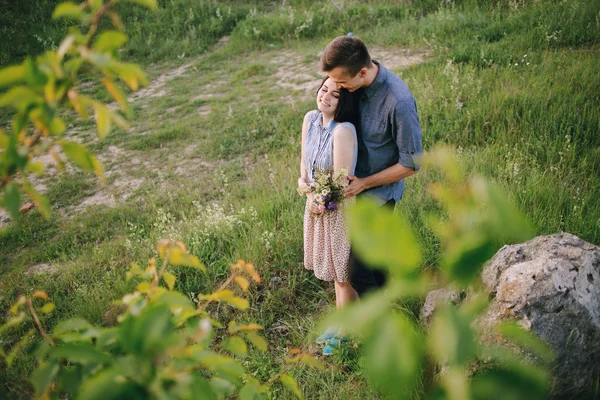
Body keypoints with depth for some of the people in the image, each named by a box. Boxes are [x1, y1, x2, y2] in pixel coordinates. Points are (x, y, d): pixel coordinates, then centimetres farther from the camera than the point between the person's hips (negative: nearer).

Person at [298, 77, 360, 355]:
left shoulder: (343, 131, -28)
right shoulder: (310, 119, -4)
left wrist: (318, 202, -10)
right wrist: (305, 182, -7)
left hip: (341, 209, -8)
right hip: (318, 204, 8)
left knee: (343, 274, 11)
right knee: (335, 270, 24)